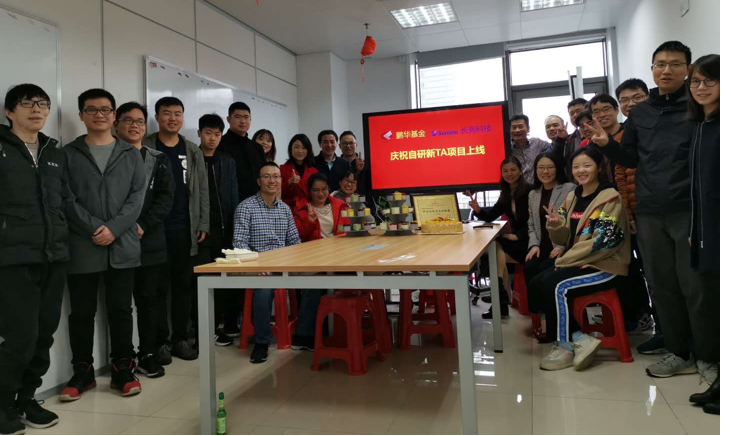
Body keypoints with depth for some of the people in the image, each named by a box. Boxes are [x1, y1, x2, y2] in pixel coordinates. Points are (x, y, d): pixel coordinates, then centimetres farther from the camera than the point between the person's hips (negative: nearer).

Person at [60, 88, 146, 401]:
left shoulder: (130, 154, 9)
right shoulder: (69, 154, 6)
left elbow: (138, 196, 0)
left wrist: (114, 228, -12)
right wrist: (94, 228, -14)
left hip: (123, 246, 1)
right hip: (81, 248, 0)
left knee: (121, 310, 7)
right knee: (82, 313, 7)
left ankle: (122, 370, 19)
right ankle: (82, 372, 21)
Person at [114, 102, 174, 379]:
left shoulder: (159, 160, 10)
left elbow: (167, 197, 1)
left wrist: (143, 225, -11)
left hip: (150, 241, 2)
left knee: (148, 299, 7)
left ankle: (147, 355, 18)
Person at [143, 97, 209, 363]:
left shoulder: (193, 152, 10)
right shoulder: (145, 148, 0)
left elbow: (202, 191, 9)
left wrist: (203, 224, 2)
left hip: (185, 230, 3)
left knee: (184, 285, 8)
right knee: (159, 287, 3)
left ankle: (180, 338, 17)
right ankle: (161, 341, 12)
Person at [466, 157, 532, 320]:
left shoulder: (530, 191, -10)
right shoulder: (506, 195, 11)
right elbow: (489, 217, 8)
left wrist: (517, 236, -26)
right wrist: (477, 209, -12)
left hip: (529, 241, -6)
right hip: (516, 240, 6)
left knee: (497, 249, -25)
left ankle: (501, 301, -21)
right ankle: (501, 301, -18)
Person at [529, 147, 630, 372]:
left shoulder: (610, 198, -10)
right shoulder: (572, 198, 11)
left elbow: (602, 242, -18)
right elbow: (566, 239, 13)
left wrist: (564, 261, -17)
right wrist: (556, 226, -11)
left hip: (605, 265, -8)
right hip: (577, 262, 8)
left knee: (556, 286, -26)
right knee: (535, 286, -12)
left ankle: (565, 346, -9)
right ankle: (580, 339, -9)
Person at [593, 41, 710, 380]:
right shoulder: (639, 114, 13)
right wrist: (607, 144, -1)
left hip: (689, 211, -4)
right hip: (649, 214, 5)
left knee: (696, 286, 0)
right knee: (663, 286, 10)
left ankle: (709, 358, 15)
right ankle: (679, 352, 23)